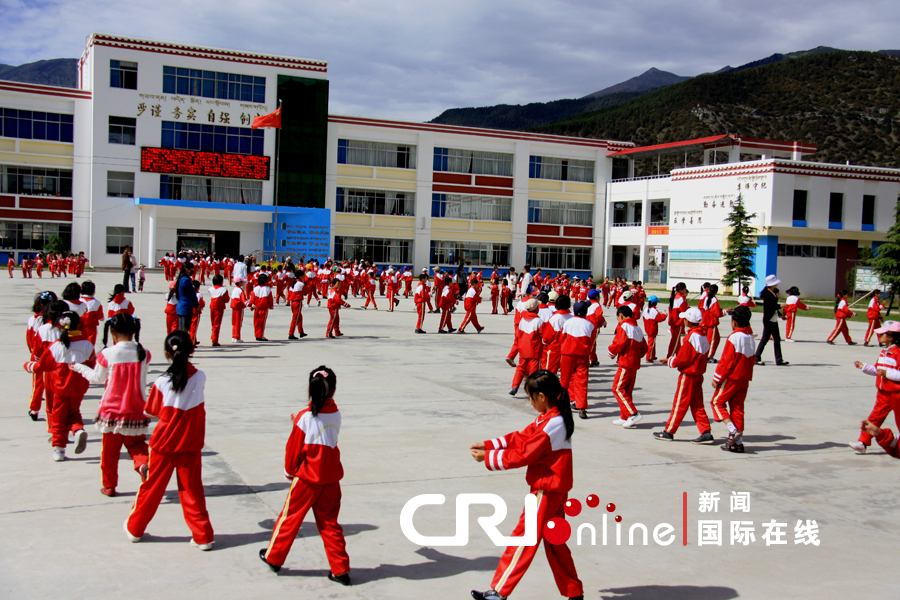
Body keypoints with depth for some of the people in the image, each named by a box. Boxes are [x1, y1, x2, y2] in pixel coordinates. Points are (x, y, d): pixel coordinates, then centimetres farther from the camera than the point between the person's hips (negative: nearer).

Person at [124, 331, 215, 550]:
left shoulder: (162, 382, -15)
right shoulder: (200, 377, -9)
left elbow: (150, 411, -2)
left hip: (164, 443, -1)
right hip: (190, 444, 1)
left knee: (152, 487, 14)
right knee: (192, 489, 9)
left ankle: (135, 528, 31)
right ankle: (203, 536, 10)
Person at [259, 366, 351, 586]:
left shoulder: (305, 417, -15)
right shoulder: (336, 414, -2)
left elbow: (294, 448, -7)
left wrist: (289, 471, 10)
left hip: (307, 478, -4)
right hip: (331, 479, 4)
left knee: (290, 517, 13)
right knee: (329, 523, 11)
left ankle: (274, 557, 28)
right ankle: (341, 570, 10)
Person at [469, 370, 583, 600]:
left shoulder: (551, 424, -23)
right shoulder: (551, 418, 8)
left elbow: (522, 455, -22)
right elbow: (521, 437, 10)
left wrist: (487, 458, -15)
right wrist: (487, 445, 4)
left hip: (547, 491, -10)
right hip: (556, 489, 10)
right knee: (554, 542, 16)